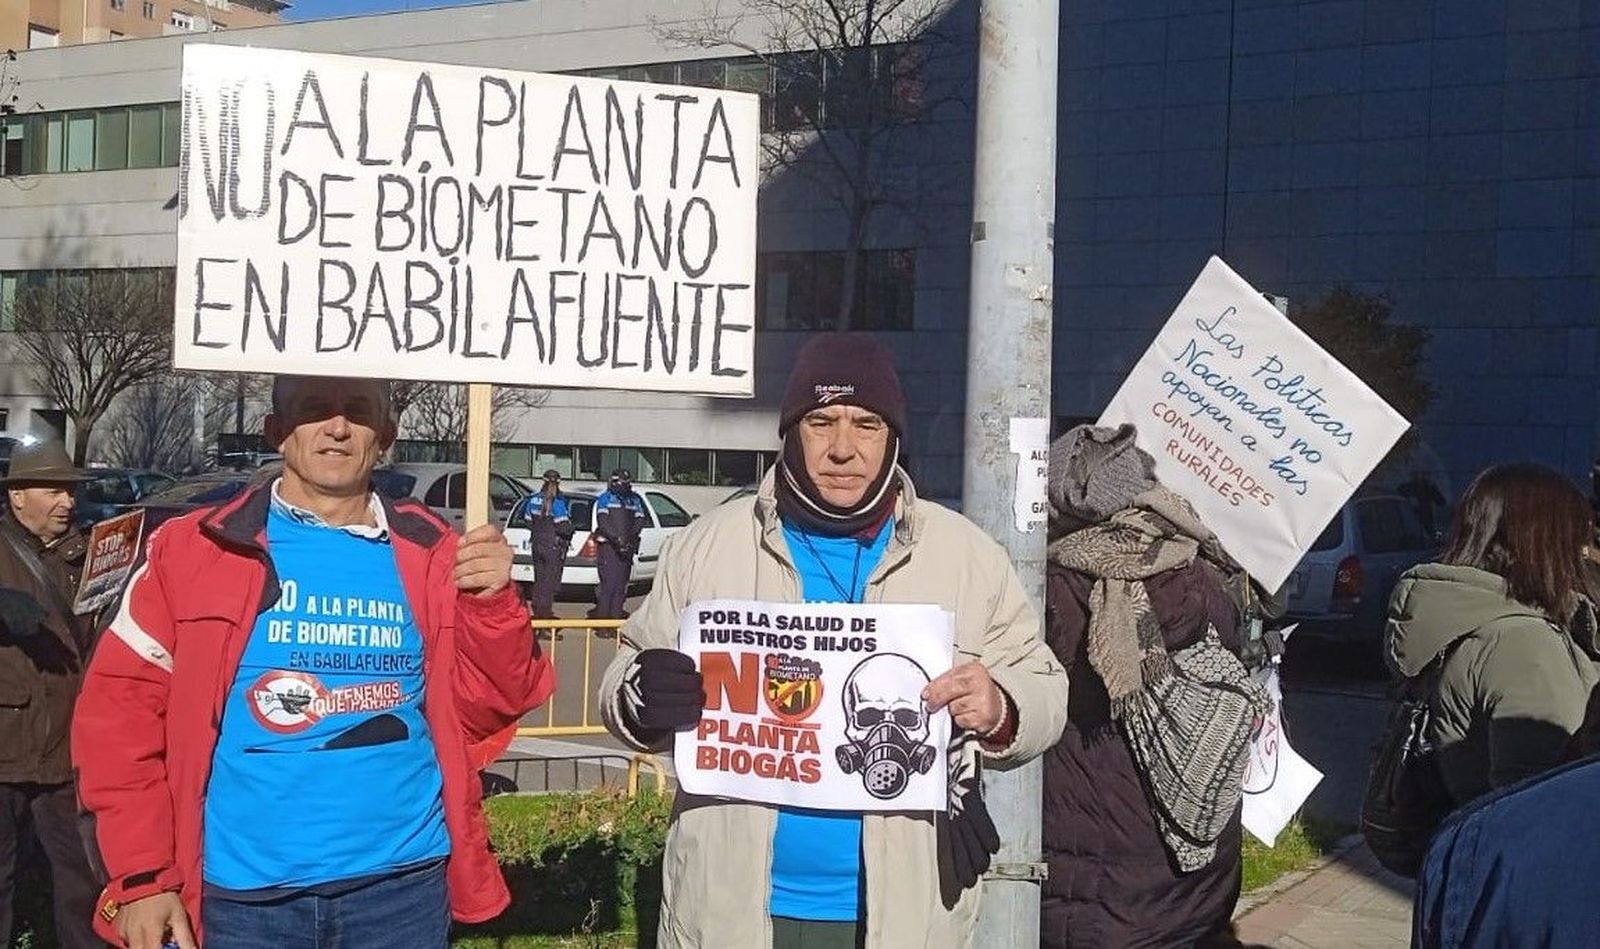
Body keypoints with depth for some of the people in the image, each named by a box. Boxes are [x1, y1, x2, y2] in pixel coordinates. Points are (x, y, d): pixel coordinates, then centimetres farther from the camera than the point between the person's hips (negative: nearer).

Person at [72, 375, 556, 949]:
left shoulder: (429, 556, 3)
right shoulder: (198, 549, -1)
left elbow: (488, 708, 4)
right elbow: (120, 704, 0)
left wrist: (491, 603, -13)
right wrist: (142, 873, -5)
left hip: (403, 884, 2)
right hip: (241, 895, -1)